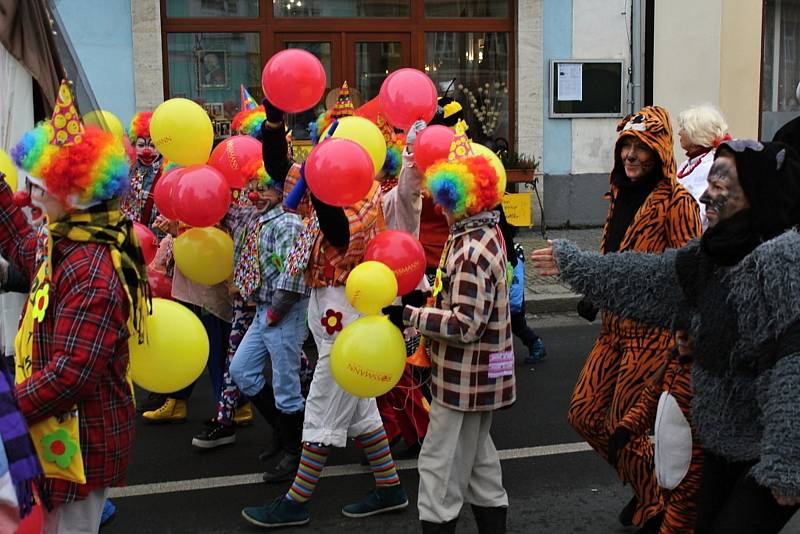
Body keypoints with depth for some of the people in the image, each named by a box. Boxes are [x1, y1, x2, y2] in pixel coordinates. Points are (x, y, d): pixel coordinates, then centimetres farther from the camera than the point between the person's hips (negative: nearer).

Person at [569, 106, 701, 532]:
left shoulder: (676, 202, -14)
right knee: (584, 415, 10)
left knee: (623, 426, 1)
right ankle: (643, 486, 32)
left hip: (653, 331, -8)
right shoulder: (622, 196, 11)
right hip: (616, 327, 8)